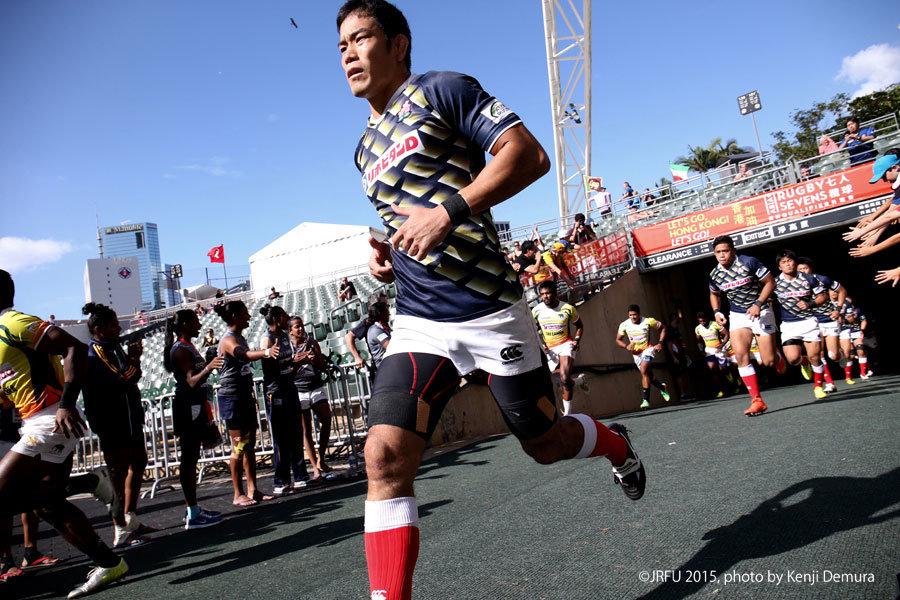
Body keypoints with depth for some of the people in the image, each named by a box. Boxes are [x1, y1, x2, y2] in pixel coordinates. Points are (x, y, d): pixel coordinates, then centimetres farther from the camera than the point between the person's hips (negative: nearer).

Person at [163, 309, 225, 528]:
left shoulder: (187, 347, 17)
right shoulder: (181, 350, -14)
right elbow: (191, 381, -26)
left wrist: (209, 364, 40)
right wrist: (208, 368, -42)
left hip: (195, 407, 11)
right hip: (188, 409, -11)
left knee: (191, 459, 13)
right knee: (189, 459, -8)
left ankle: (194, 508, 20)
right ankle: (192, 515, -6)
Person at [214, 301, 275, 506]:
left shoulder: (241, 338, 15)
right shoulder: (228, 340, -14)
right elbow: (243, 355, -37)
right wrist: (265, 352, -56)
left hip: (245, 396, 9)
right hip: (231, 398, -9)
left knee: (250, 444, 9)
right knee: (238, 446, -5)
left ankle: (253, 489, 14)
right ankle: (238, 495, 3)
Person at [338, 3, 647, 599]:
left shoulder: (440, 91, -2)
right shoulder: (367, 150, 19)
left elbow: (530, 154, -14)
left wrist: (449, 210, -25)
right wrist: (387, 252, 8)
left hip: (490, 309, -5)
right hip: (418, 323, 5)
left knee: (545, 442, 11)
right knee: (385, 455, -13)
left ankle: (617, 442, 45)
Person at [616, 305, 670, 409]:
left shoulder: (648, 321, -14)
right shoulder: (624, 325, -8)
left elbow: (663, 328, 1)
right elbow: (618, 339, 3)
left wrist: (660, 343, -9)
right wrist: (626, 346, -16)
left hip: (648, 349, -4)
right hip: (636, 353, 4)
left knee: (644, 371, -24)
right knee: (649, 375, 11)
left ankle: (645, 400, -23)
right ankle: (662, 387, 44)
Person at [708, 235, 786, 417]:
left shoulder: (749, 263, -14)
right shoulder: (715, 275, 0)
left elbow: (770, 282, -8)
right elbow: (714, 294, 19)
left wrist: (758, 304, -19)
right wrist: (717, 311, 1)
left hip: (760, 312, -3)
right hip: (737, 316, 3)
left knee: (769, 361, -5)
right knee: (741, 355, -16)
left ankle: (779, 357, 36)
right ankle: (756, 400, -12)